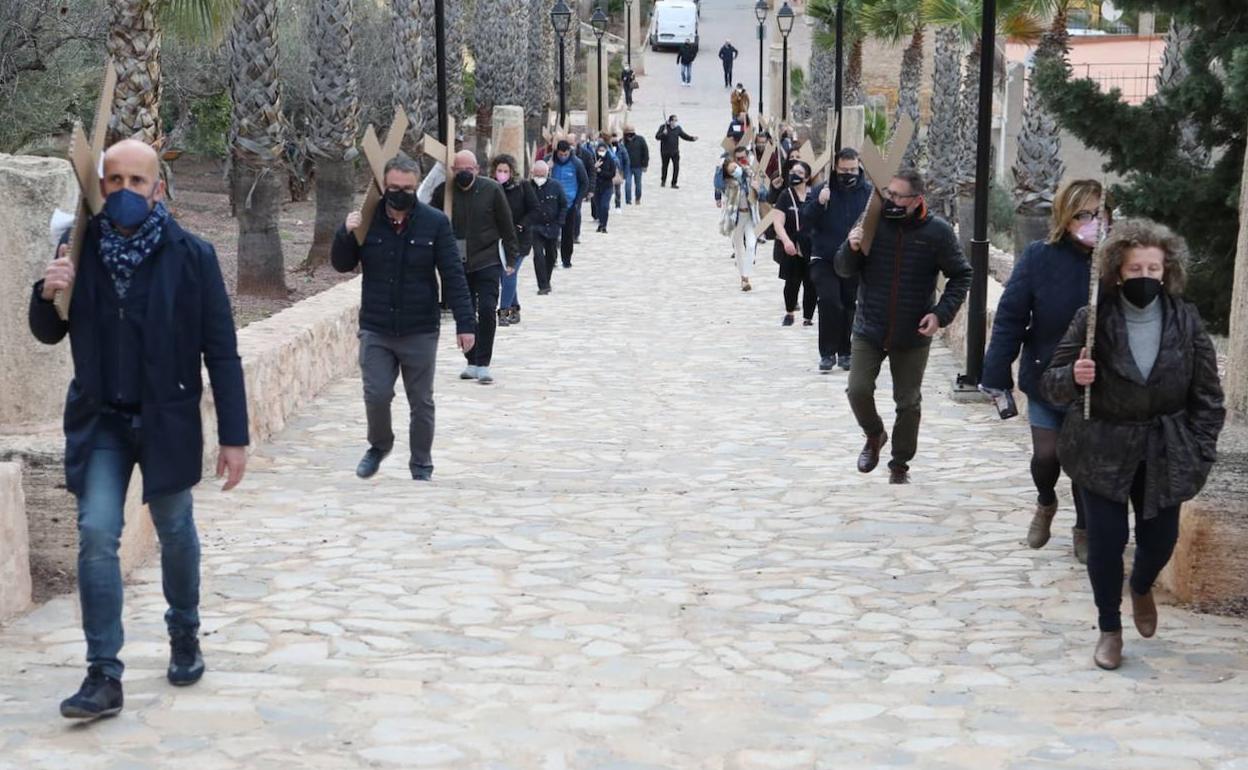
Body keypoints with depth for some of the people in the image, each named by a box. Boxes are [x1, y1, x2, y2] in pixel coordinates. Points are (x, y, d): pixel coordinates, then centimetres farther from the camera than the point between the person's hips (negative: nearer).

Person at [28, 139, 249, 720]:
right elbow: (48, 334, 8)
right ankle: (104, 676, -1)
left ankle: (184, 637, 38)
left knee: (175, 534, 14)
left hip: (167, 419, -1)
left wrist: (233, 437, -10)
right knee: (96, 536, -8)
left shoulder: (191, 256, -11)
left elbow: (221, 351, -8)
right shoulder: (81, 249, -3)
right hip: (100, 420, 2)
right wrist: (48, 294, -15)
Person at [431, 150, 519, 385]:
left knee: (487, 310, -11)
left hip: (487, 262, -2)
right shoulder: (443, 192, -3)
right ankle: (472, 362, 22)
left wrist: (510, 258, 2)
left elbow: (506, 226, 1)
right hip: (458, 264, 2)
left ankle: (482, 364, -5)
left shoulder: (492, 189, -5)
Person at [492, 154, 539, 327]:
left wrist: (520, 226, -12)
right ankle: (514, 308, 22)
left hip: (519, 239, -3)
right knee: (508, 275, 8)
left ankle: (504, 311, -8)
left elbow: (534, 210, -3)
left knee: (509, 273, -11)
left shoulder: (523, 187, -4)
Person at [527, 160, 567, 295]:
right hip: (535, 227, -2)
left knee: (552, 255, 12)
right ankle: (543, 286, -12)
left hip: (552, 227, 2)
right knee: (538, 255, -14)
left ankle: (546, 281, 31)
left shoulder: (556, 186, -5)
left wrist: (559, 224, -6)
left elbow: (564, 205, 2)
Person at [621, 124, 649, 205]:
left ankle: (638, 199, 29)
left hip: (638, 166, 0)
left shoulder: (640, 140, -5)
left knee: (638, 183, 12)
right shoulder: (623, 142, -3)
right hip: (627, 167, 0)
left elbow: (645, 152, -2)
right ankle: (628, 200, -4)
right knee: (628, 183, -9)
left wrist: (645, 165, -5)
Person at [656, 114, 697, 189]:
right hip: (665, 152, -2)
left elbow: (684, 136, 11)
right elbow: (657, 137, -14)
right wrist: (663, 133, -32)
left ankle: (674, 183, 2)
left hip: (675, 152, 2)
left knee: (676, 167, -8)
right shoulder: (663, 127, -9)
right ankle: (663, 181, 35)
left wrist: (692, 138, -2)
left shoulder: (678, 128, 2)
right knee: (665, 167, 13)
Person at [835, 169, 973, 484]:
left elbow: (961, 275, -1)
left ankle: (900, 464, 29)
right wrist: (851, 248, -22)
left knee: (908, 402, 10)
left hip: (913, 335, -1)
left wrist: (941, 313, -13)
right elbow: (844, 271, 0)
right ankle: (874, 435, 25)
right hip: (869, 329, 1)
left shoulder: (937, 231, -11)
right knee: (858, 390, -7)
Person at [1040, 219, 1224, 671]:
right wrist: (1074, 377, -31)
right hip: (1102, 451, -2)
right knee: (1106, 539, -2)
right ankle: (1109, 628, 21)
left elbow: (1207, 394, 0)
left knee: (1160, 538, 10)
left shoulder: (1185, 321, -6)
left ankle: (1141, 588, 47)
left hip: (1164, 452, 2)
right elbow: (1052, 385, -9)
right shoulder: (1092, 320, -11)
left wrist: (1200, 453, -5)